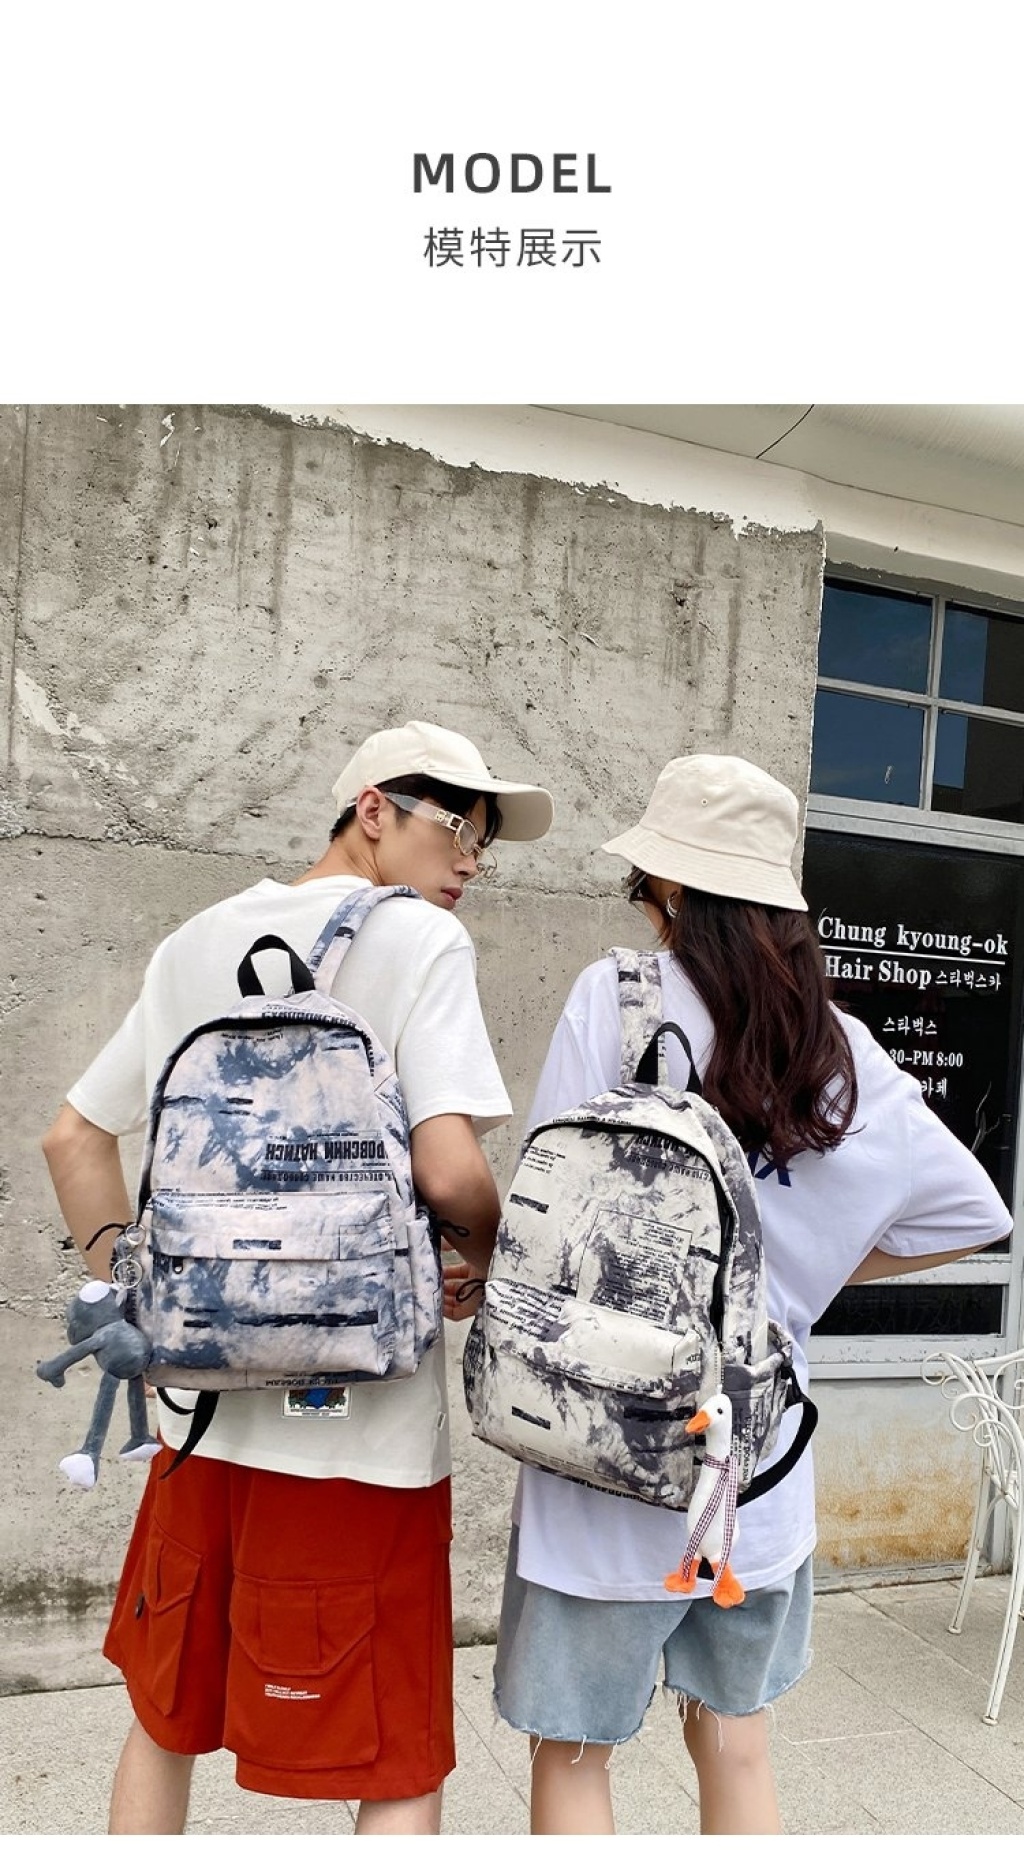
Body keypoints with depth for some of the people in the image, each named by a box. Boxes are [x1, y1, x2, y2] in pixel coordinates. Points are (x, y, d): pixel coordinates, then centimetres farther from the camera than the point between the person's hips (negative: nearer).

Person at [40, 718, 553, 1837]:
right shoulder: (418, 939, -10)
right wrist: (500, 1268, 0)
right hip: (363, 1422, -6)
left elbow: (72, 1138, 12)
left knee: (164, 1720, 26)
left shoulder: (197, 944, 9)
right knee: (399, 1776, 12)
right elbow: (450, 1171, -20)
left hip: (201, 1405, 6)